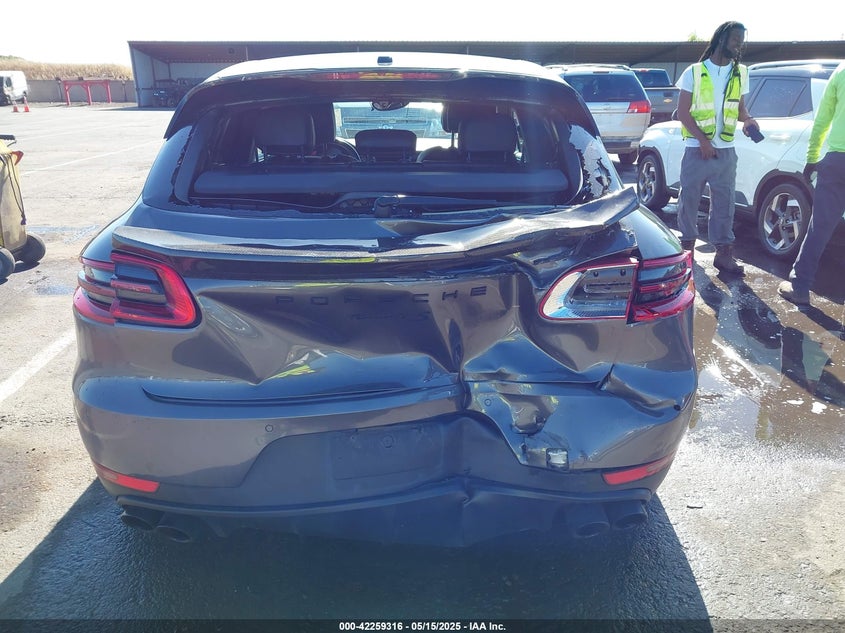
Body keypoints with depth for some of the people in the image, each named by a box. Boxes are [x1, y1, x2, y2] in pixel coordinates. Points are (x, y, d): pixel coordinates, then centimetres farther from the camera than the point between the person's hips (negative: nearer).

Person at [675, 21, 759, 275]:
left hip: (726, 151, 3)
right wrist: (703, 140, -14)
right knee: (689, 199, 5)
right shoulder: (694, 72, -1)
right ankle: (687, 245, 20)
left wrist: (747, 119, -5)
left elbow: (740, 107, 19)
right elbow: (682, 112, -5)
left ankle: (723, 252, 9)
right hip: (696, 149, -3)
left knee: (724, 202, 3)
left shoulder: (740, 73, 11)